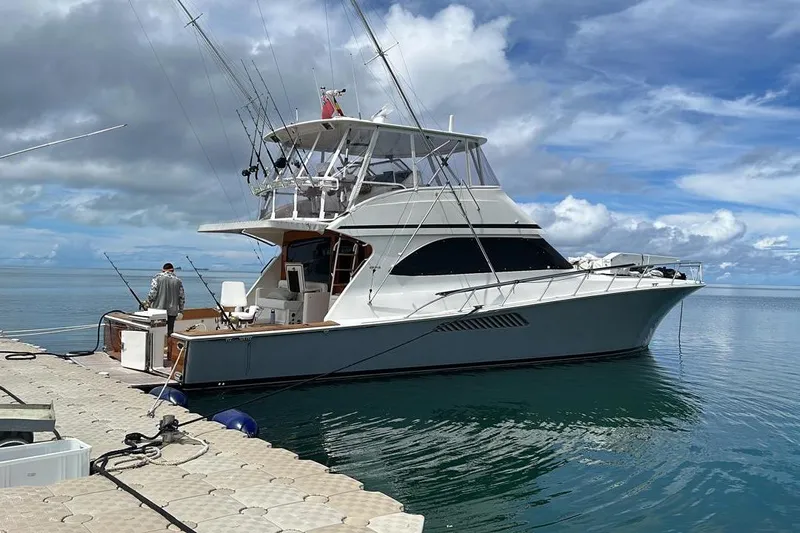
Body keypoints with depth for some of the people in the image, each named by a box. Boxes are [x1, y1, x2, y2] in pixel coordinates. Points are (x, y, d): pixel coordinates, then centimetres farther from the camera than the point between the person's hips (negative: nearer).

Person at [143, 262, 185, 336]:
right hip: (172, 311, 2)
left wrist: (147, 303, 7)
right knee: (170, 331, 4)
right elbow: (182, 297, 7)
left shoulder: (157, 278, 0)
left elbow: (153, 293, -9)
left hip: (158, 309, -2)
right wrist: (180, 311, 14)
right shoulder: (178, 280, 8)